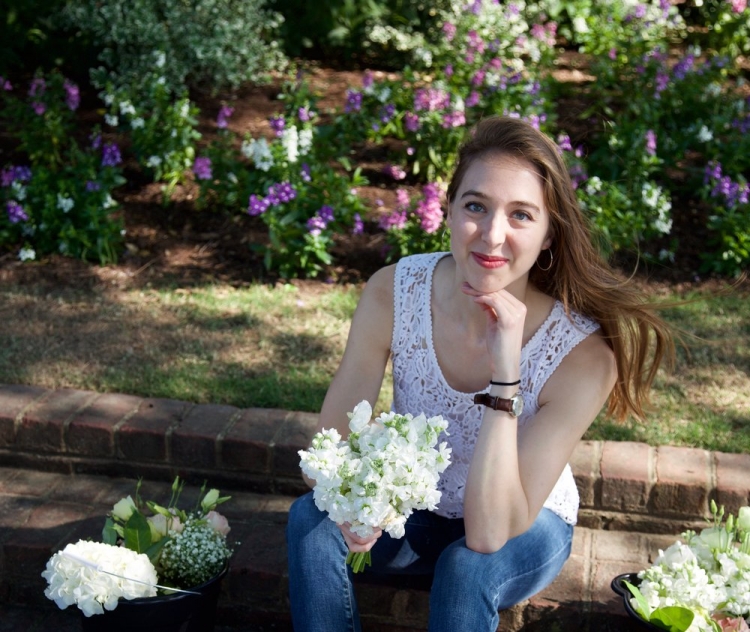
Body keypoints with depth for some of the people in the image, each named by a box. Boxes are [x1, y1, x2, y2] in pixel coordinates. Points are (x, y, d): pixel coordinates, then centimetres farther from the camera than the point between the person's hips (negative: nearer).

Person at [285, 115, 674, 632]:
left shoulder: (583, 355, -30)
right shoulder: (393, 293, -21)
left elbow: (490, 534, -33)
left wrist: (505, 377, -41)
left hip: (527, 528, -2)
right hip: (412, 513, 3)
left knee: (469, 567, -34)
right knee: (312, 517, -25)